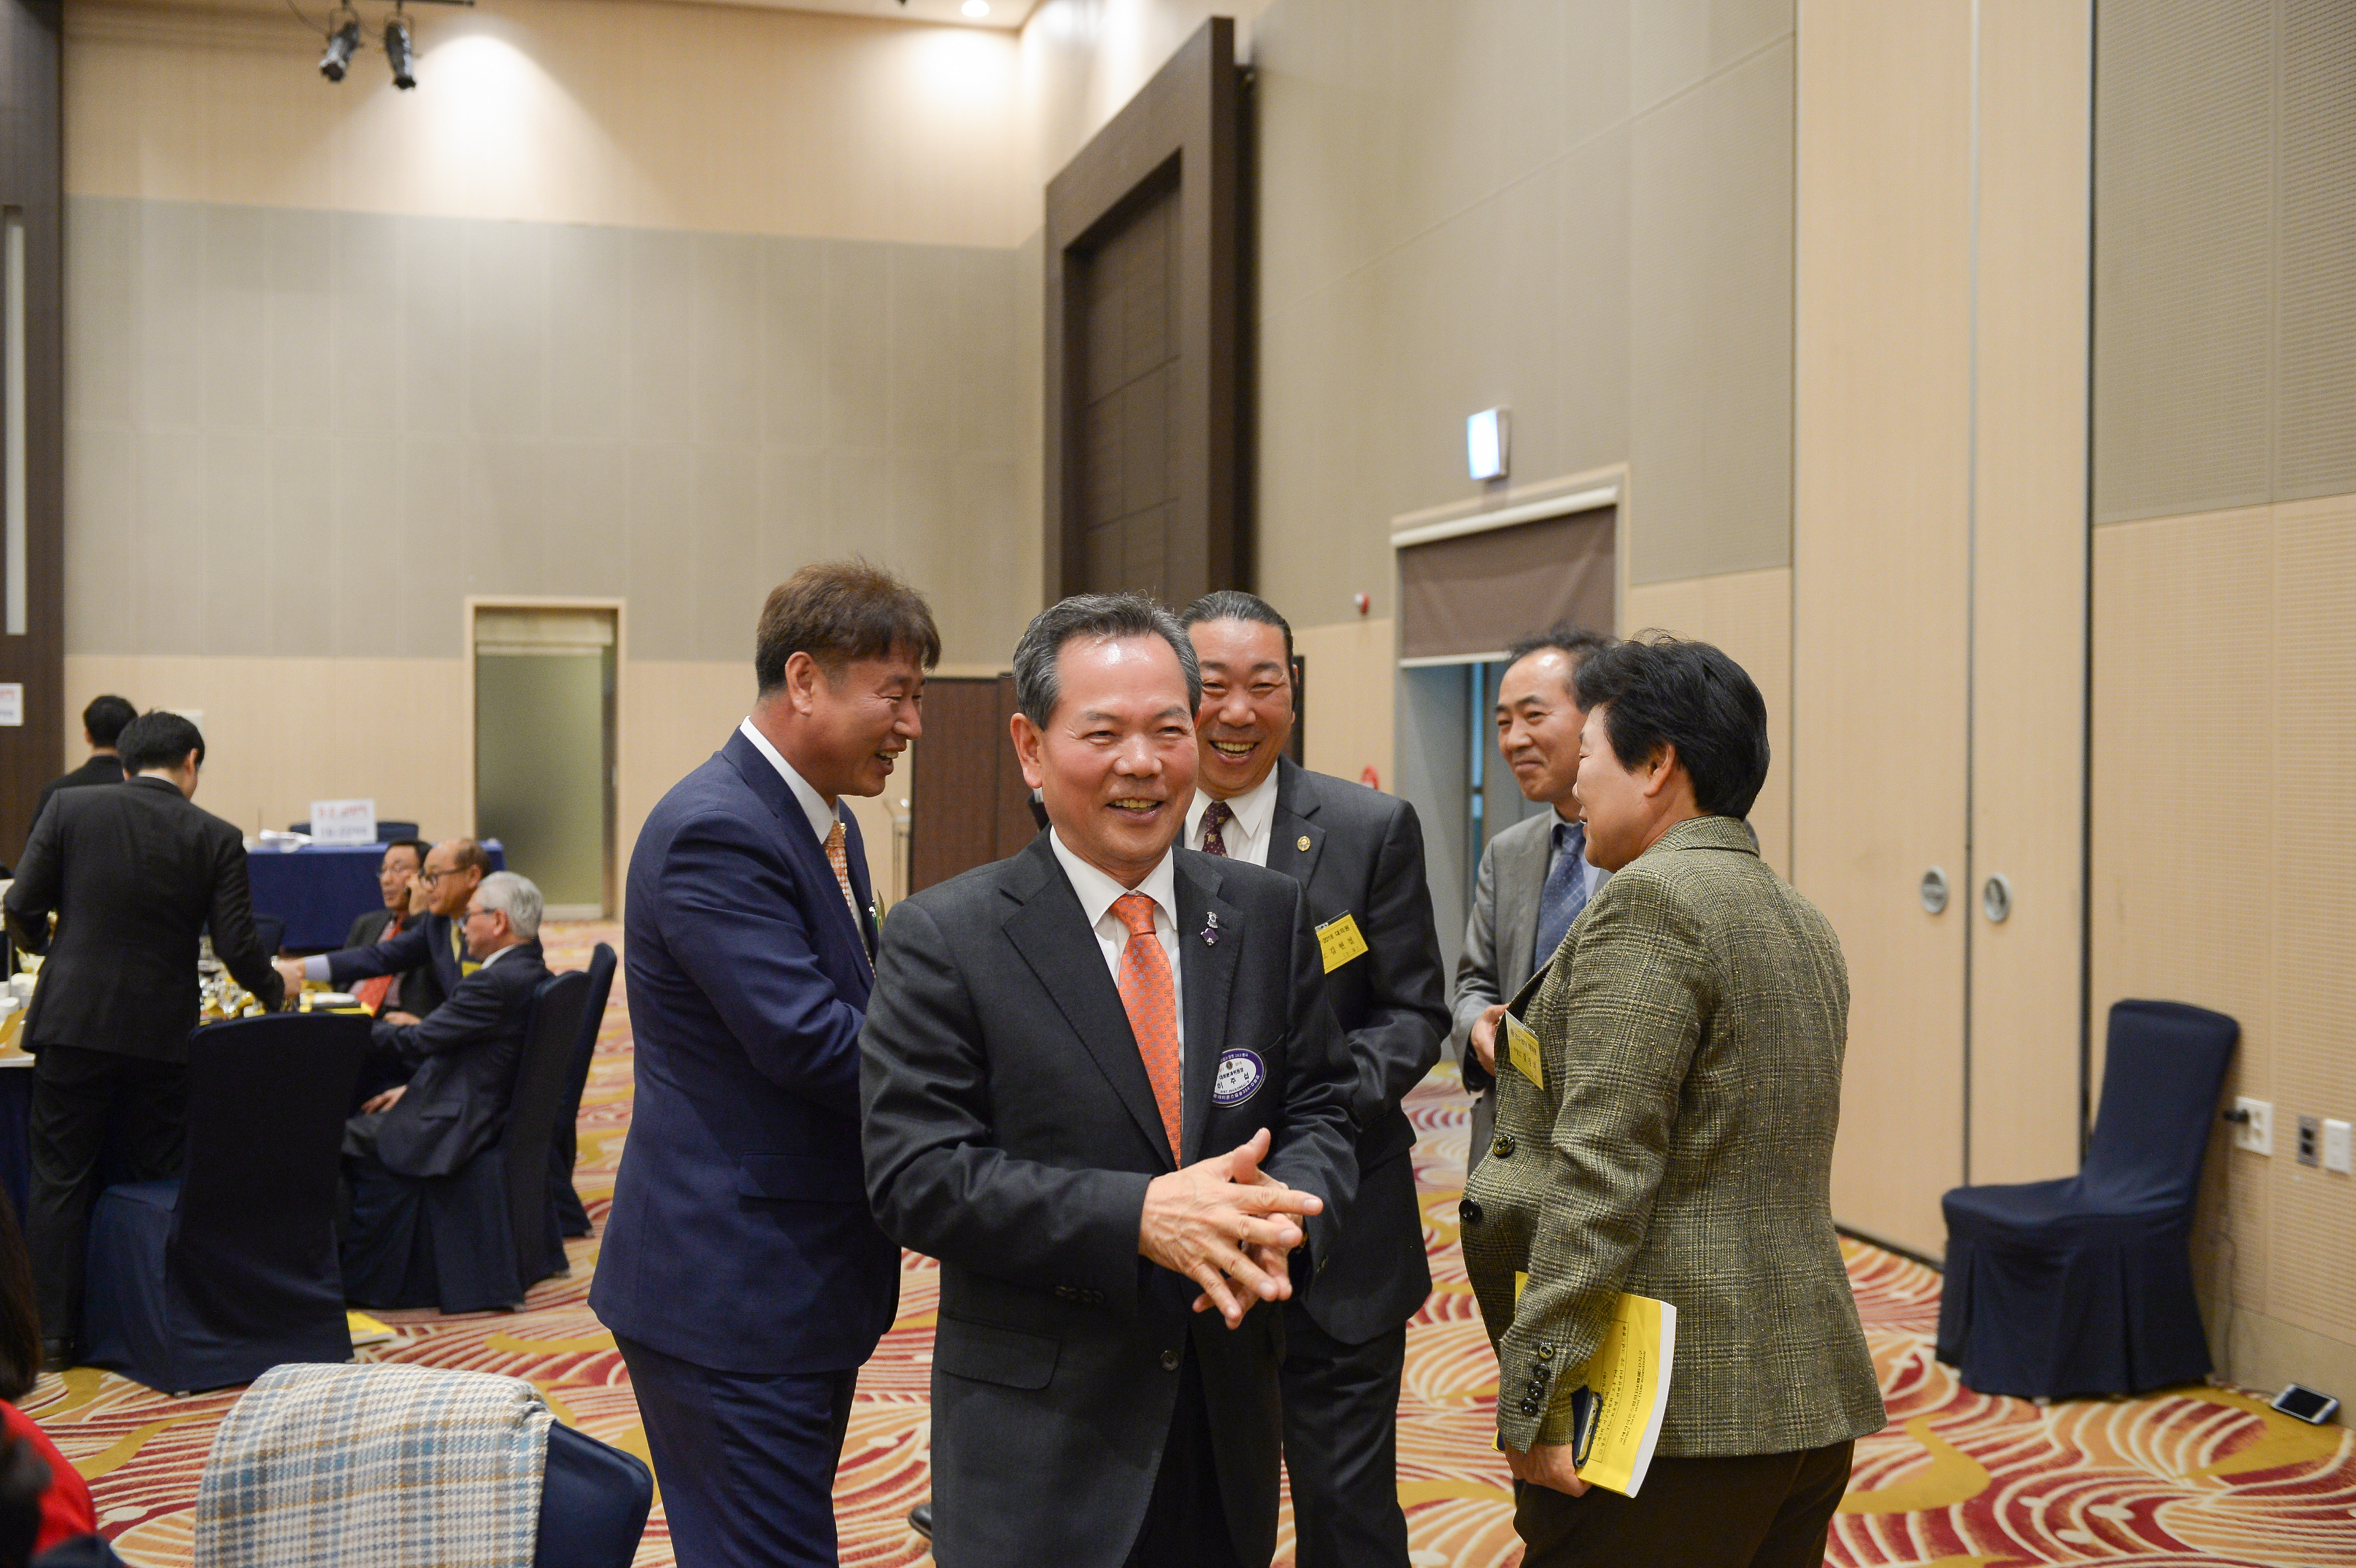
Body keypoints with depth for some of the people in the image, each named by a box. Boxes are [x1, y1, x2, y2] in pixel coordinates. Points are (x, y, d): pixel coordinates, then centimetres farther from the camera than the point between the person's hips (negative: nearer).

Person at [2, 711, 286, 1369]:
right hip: (161, 1034, 0)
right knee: (160, 1178, 12)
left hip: (73, 1023, 0)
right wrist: (275, 992, 13)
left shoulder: (69, 808, -1)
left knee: (60, 1182, 9)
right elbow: (237, 947, -6)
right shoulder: (217, 838, -3)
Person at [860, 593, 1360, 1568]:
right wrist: (1142, 1217, -23)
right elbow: (915, 1176, -14)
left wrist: (1282, 1213, -18)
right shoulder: (941, 939, -9)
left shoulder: (1269, 915, 3)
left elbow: (1320, 1112, 5)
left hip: (1227, 1420, 4)